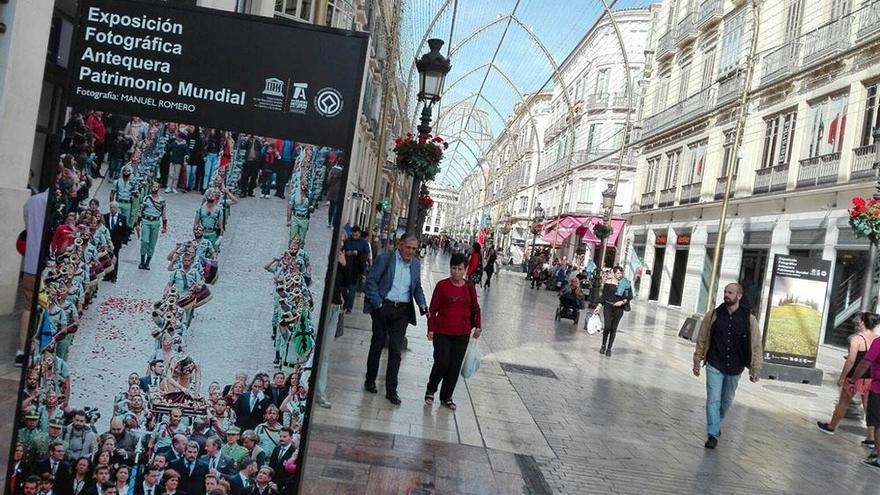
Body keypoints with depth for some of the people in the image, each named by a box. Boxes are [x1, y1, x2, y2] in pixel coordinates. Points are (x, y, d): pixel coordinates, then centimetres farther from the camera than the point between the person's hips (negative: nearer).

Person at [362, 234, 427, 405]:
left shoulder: (416, 264, 10)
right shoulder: (385, 258, -4)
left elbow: (417, 287, 19)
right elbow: (371, 281, -6)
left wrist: (422, 303, 2)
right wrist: (377, 303, -12)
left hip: (403, 311, 3)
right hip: (383, 307, -2)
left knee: (396, 351, 0)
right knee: (377, 345, 12)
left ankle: (391, 390, 7)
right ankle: (370, 380, 29)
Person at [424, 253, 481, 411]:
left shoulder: (470, 287, 3)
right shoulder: (442, 285, -6)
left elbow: (475, 308, 13)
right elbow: (433, 308, -4)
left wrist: (477, 327, 9)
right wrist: (430, 329, -6)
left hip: (462, 334, 3)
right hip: (442, 332, -3)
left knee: (455, 367, 7)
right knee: (442, 363, -9)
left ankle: (446, 397, 24)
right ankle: (430, 390, 18)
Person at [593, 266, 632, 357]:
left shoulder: (626, 283, 1)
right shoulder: (608, 282, 0)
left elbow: (630, 296, 4)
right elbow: (604, 295, 5)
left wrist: (623, 302, -12)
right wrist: (599, 306, 1)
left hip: (619, 308, 1)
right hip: (608, 306, -1)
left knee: (613, 329, 4)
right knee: (607, 326, -11)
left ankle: (609, 348, 15)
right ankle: (603, 345, 12)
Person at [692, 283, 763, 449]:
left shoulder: (749, 319, -6)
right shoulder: (713, 315, -5)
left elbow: (756, 346, -1)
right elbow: (701, 340, 2)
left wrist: (755, 369, -4)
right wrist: (697, 362, 5)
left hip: (735, 369, 2)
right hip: (714, 366, -1)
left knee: (727, 400, 18)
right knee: (713, 400, -7)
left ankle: (717, 424, 42)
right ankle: (713, 434, -1)